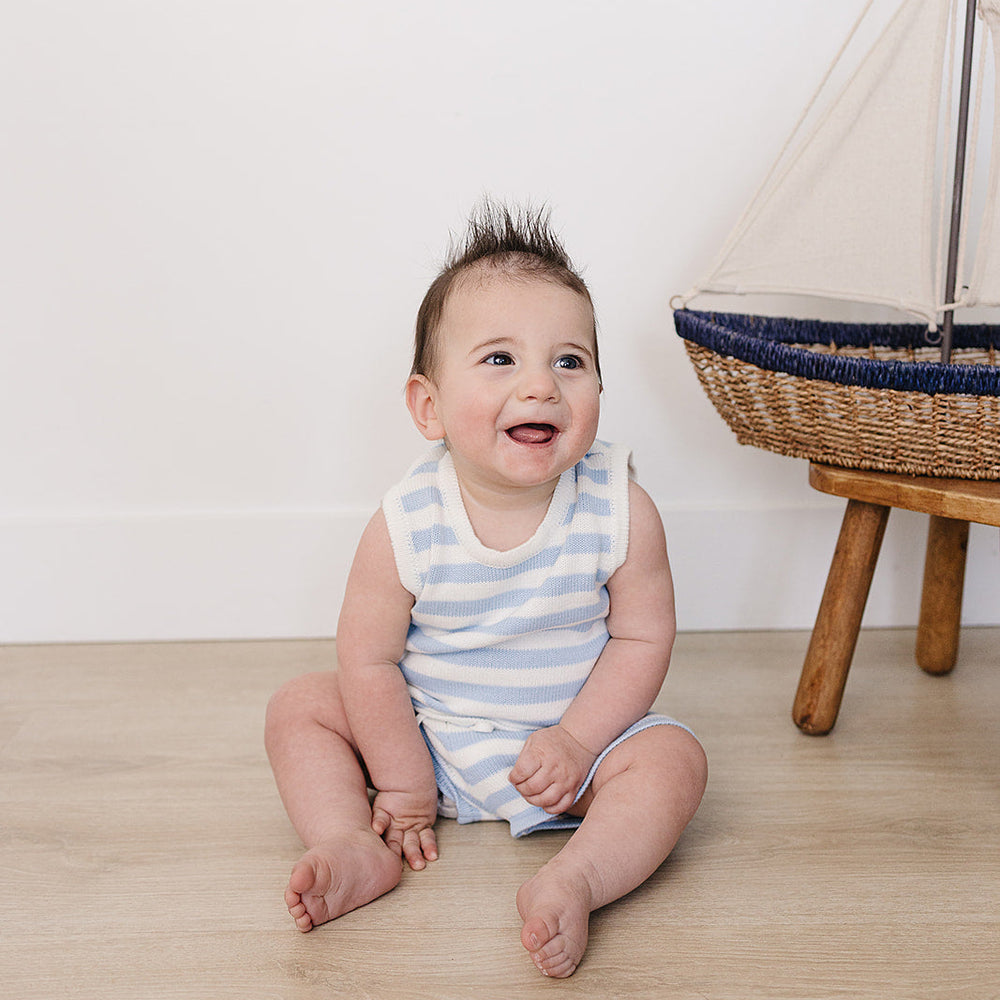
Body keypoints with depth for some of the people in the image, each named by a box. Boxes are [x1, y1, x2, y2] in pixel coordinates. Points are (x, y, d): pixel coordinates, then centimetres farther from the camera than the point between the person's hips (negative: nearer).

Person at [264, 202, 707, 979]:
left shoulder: (621, 513, -19)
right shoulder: (405, 526, -20)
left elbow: (641, 638, -10)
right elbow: (370, 658, -12)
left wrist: (575, 741, -20)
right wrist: (403, 784, -9)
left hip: (575, 733, -1)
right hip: (427, 736, 1)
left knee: (673, 759, -23)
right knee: (301, 708, -8)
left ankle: (573, 880, -34)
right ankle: (356, 847, -16)